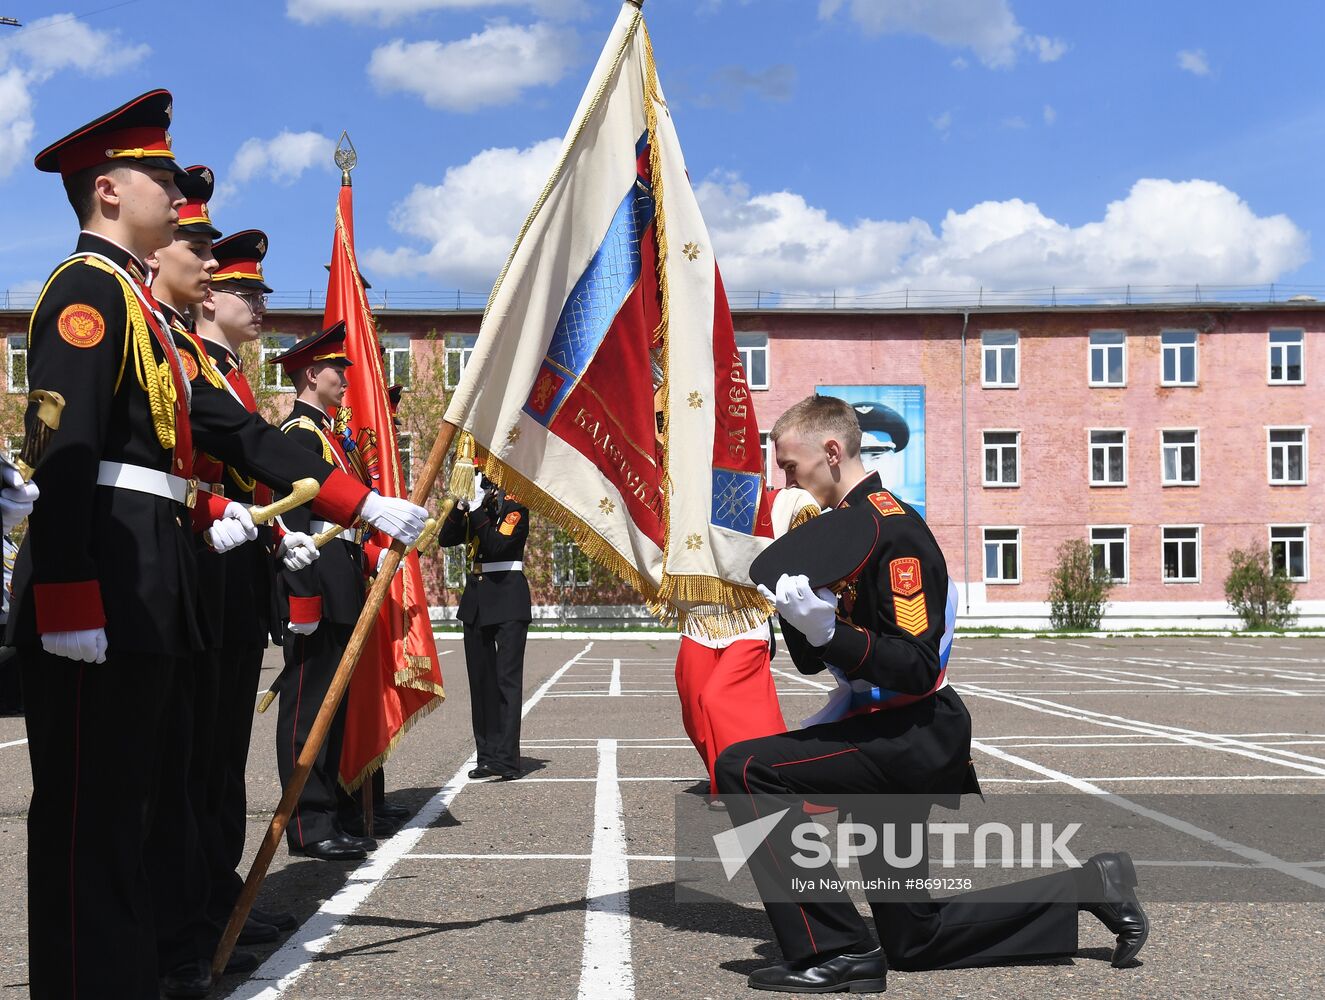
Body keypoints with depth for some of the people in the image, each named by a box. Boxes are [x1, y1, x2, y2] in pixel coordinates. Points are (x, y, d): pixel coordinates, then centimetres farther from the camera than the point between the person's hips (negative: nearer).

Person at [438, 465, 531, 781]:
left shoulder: (514, 504, -6)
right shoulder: (474, 505, 12)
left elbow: (497, 546, -19)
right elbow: (445, 539, 2)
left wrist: (477, 510, -20)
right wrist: (460, 506, -10)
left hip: (508, 600, -7)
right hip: (475, 600, 7)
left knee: (507, 678, -10)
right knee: (480, 680, 7)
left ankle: (507, 760, -14)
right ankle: (487, 756, 13)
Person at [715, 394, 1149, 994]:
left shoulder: (891, 529, -17)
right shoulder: (841, 527, 11)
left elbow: (917, 669, -23)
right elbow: (819, 662, 12)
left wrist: (826, 629, -32)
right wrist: (798, 611, -6)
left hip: (912, 739, -10)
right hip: (900, 746, 10)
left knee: (744, 770, -21)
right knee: (914, 941, 17)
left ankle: (834, 951, -14)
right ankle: (1085, 886, 25)